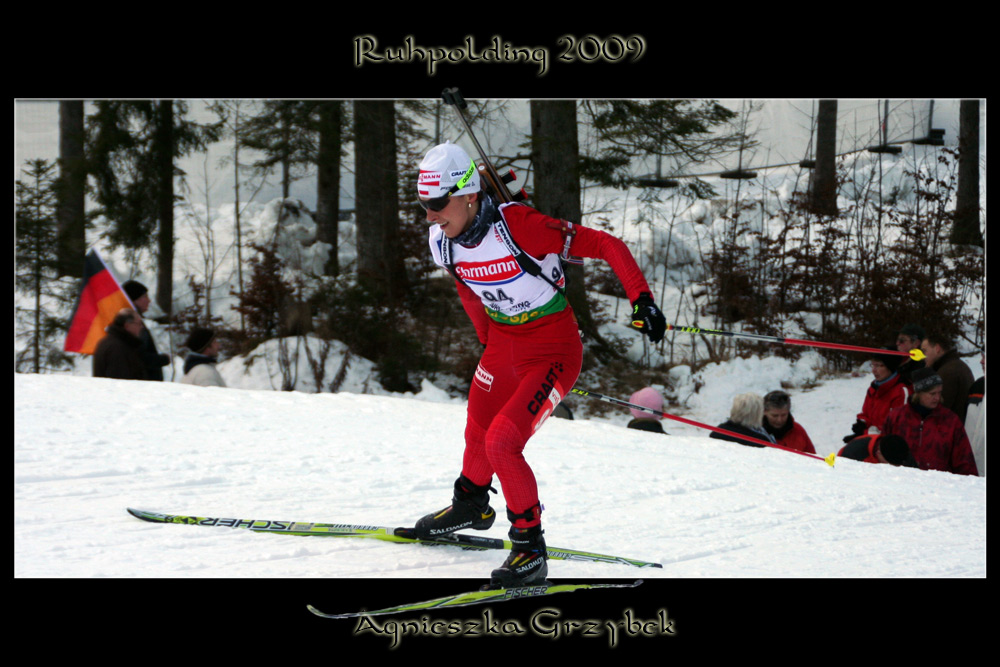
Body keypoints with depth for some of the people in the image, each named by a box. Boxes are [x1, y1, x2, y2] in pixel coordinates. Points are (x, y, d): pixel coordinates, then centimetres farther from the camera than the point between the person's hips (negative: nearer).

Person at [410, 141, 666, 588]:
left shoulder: (517, 225, -28)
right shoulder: (443, 243, -7)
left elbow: (604, 245, -21)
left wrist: (641, 299, -26)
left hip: (553, 351, -7)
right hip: (503, 346, 7)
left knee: (501, 442, -19)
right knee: (477, 434, 22)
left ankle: (529, 547, -4)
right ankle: (470, 504, 54)